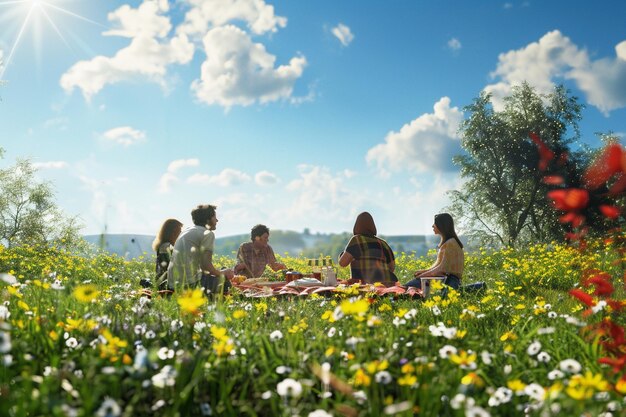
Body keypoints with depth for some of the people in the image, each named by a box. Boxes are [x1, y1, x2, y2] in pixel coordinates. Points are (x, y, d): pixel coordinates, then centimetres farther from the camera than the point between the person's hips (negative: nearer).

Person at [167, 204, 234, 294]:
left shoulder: (186, 232, 20)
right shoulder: (208, 233, -6)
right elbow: (206, 265, -14)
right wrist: (221, 273, 4)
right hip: (190, 284, -8)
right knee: (225, 281, 6)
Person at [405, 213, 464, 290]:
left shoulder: (450, 243, -15)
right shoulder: (444, 242, 16)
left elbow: (442, 269, -17)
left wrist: (425, 274, -8)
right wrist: (426, 270, 6)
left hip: (449, 281, -9)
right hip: (444, 277, 9)